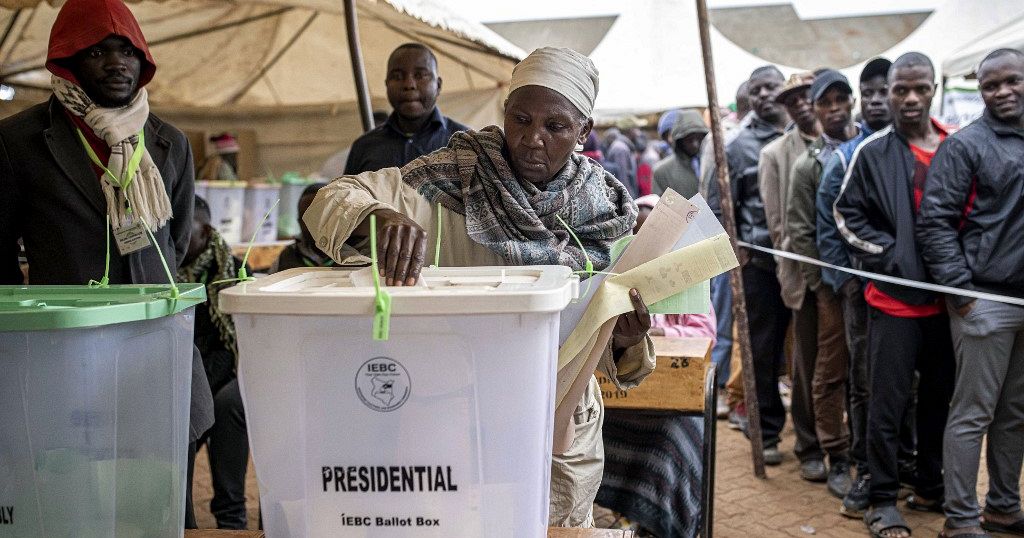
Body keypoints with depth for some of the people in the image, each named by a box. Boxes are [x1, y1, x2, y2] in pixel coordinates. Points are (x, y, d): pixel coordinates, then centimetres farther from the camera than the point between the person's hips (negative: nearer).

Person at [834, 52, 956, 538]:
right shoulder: (874, 152, -4)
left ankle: (930, 488, 30)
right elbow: (848, 215, -2)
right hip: (896, 297, -4)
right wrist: (893, 257, -11)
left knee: (940, 397, 15)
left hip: (948, 297, 4)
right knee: (888, 402, 0)